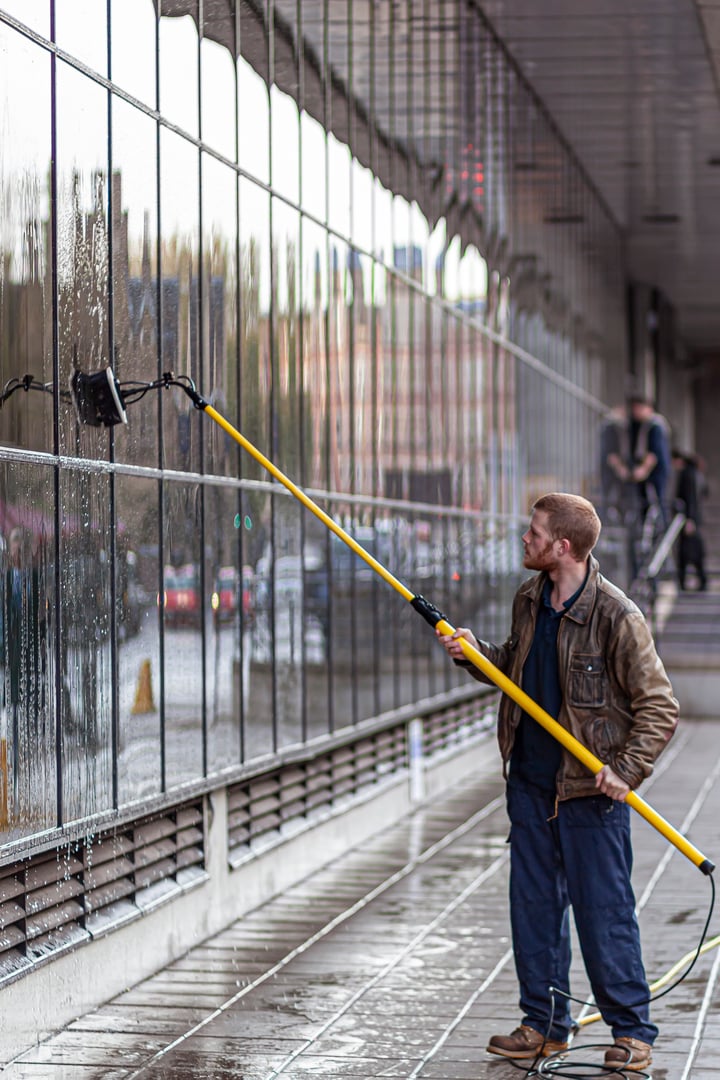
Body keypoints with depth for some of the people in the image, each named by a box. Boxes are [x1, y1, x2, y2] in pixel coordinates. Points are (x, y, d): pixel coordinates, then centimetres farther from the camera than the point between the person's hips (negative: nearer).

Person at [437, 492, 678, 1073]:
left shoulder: (616, 616, -17)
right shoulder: (529, 600, 5)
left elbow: (659, 705, -12)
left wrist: (628, 770, -19)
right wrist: (474, 652, 3)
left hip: (591, 789, -7)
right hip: (530, 781, 7)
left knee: (604, 910, -1)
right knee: (534, 905, 12)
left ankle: (632, 1031, 11)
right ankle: (545, 1024, 23)